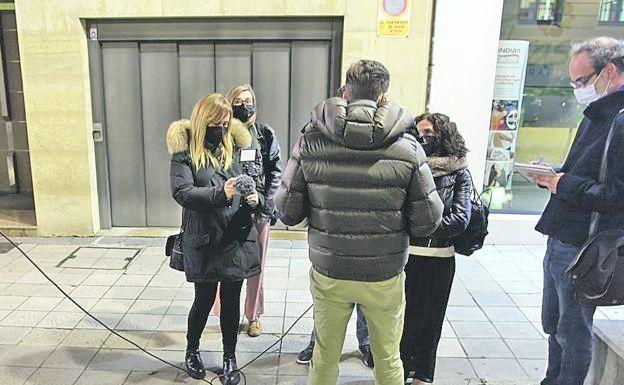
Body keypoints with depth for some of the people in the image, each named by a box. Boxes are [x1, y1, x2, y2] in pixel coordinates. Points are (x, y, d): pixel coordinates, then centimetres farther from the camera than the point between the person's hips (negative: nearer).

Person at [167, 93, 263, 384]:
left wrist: (255, 200, -15)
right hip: (204, 241, -3)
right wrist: (220, 193, -30)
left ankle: (230, 357, 31)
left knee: (231, 300, 12)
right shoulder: (185, 152, -4)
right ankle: (192, 350, 38)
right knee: (204, 300, 10)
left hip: (236, 239, 3)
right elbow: (181, 192, -16)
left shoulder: (233, 147, 8)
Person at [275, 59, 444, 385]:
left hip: (328, 273, 1)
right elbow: (427, 221, -9)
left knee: (325, 357, 22)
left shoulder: (310, 141, -10)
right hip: (385, 276, 0)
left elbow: (287, 211, -8)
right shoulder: (407, 147, -11)